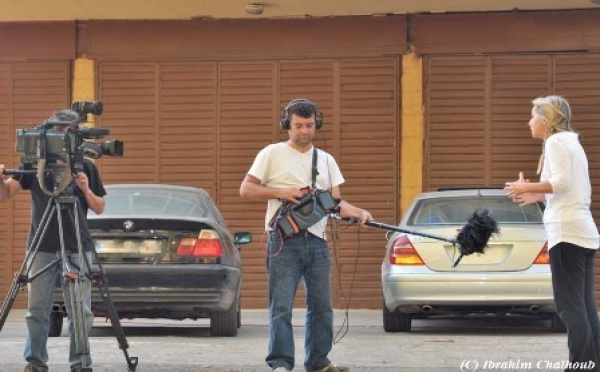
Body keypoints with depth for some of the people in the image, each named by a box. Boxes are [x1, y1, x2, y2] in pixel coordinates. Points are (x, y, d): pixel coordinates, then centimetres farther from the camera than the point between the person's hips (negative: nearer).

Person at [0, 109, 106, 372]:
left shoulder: (86, 167, 7)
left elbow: (99, 208, 8)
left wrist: (86, 190, -11)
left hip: (77, 249, 0)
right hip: (42, 248, 0)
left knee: (81, 310, -1)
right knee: (37, 310, 2)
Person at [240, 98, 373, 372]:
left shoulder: (326, 160, 17)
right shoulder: (272, 154, 3)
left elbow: (335, 202, 14)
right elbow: (246, 189, 0)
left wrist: (359, 213, -5)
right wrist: (281, 192, -12)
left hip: (317, 241, 5)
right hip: (284, 241, -5)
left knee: (322, 306, 10)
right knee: (281, 306, -10)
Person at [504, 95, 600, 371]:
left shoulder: (556, 142, -4)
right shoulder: (573, 144, 23)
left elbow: (562, 181, -17)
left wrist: (528, 187, -6)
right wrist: (538, 196, 22)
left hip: (566, 231, -9)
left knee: (570, 307, -11)